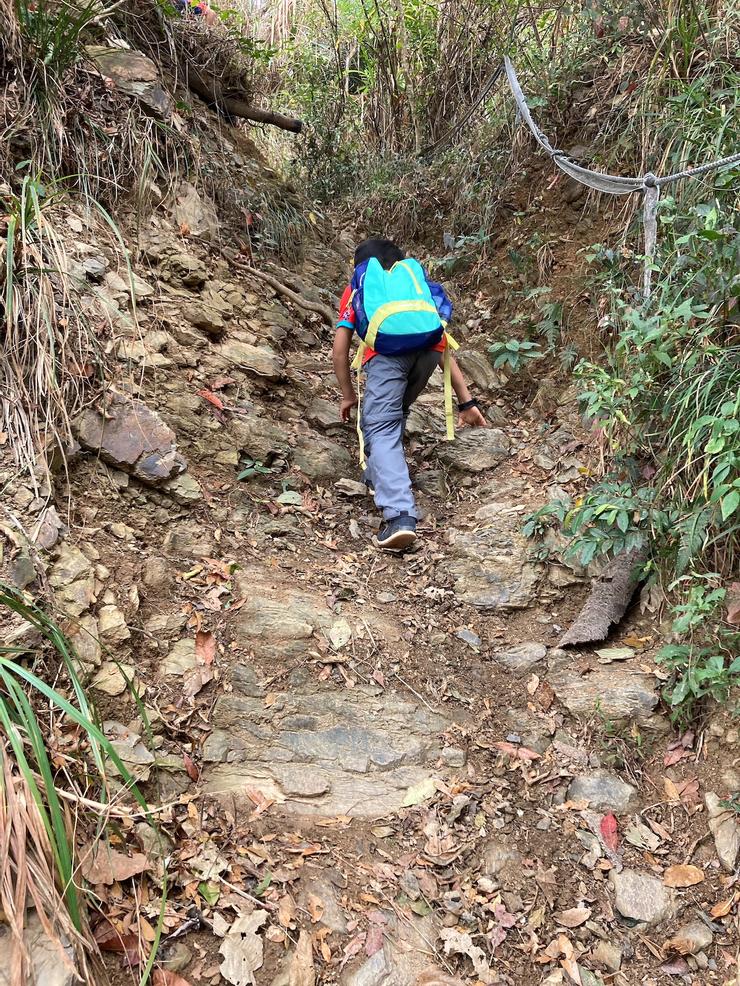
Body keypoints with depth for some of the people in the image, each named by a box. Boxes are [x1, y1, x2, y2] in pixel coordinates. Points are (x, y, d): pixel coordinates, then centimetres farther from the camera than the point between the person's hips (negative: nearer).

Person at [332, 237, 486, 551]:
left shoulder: (356, 288, 36)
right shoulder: (417, 281, 40)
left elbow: (340, 350, 25)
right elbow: (444, 349, 32)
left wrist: (348, 396, 37)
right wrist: (466, 401, 31)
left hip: (387, 347, -3)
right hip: (429, 343, 3)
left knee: (381, 430, -5)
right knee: (393, 414, 28)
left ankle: (400, 516, -21)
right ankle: (380, 477, 32)